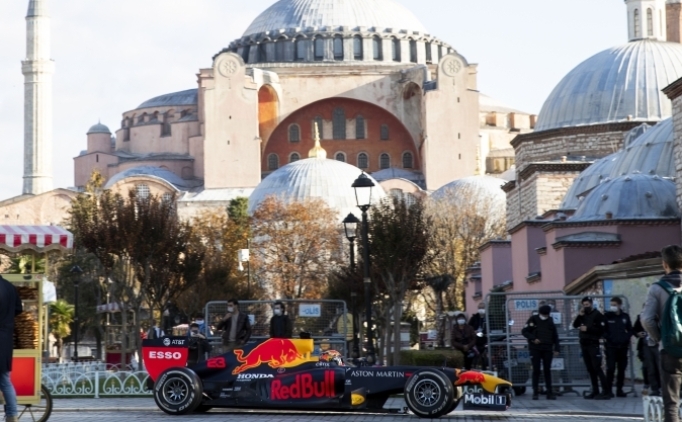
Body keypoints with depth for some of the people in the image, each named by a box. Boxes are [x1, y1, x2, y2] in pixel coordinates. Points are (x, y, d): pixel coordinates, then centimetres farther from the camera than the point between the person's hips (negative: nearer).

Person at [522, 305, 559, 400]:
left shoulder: (550, 321, 11)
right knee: (536, 370, -2)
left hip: (547, 349, 2)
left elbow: (555, 335, 14)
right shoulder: (533, 320, 2)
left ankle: (550, 392, 5)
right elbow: (524, 331, -1)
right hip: (535, 349, -2)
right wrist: (533, 339, -15)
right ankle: (535, 392, 2)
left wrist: (556, 348, 7)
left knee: (547, 370, 3)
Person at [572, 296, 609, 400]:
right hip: (584, 344, 7)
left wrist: (588, 329, -16)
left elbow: (601, 329, -14)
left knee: (597, 368, -14)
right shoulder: (583, 315, 16)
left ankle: (605, 392, -17)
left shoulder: (597, 315, -5)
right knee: (590, 369, 8)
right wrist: (580, 316, -6)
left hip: (593, 344, -7)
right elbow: (575, 325, 7)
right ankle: (595, 391, 12)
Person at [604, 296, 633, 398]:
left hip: (623, 346, 3)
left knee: (622, 368, 5)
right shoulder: (607, 316, 2)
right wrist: (608, 337, -13)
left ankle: (619, 389, 13)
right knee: (610, 368, -9)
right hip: (611, 346, -3)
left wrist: (626, 338, -2)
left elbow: (630, 330, 15)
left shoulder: (625, 317, 9)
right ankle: (609, 390, -4)